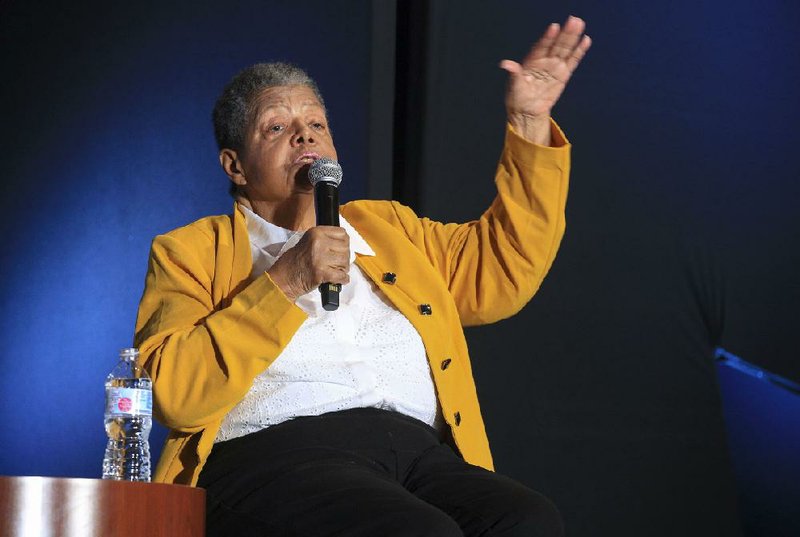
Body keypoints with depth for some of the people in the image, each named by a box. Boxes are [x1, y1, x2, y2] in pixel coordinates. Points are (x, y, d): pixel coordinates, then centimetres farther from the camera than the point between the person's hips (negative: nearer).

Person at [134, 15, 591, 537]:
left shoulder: (386, 227, 30)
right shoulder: (191, 252, 13)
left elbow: (506, 266, 25)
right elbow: (174, 396, -2)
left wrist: (531, 122, 20)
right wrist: (285, 283, -9)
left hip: (419, 451, 5)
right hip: (277, 455, -5)